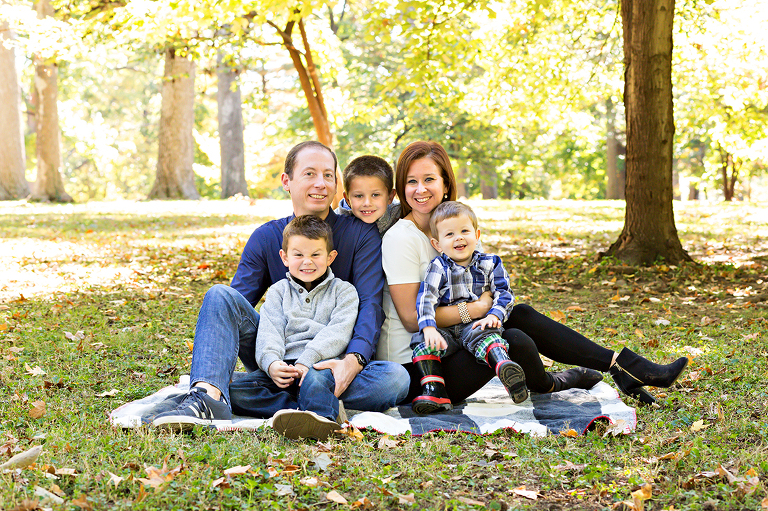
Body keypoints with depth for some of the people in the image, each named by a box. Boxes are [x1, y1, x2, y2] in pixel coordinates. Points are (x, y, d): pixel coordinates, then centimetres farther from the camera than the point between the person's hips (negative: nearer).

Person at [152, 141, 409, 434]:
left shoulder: (360, 234, -1)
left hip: (334, 363, -1)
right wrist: (271, 363, -24)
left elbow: (370, 303, -11)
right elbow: (237, 305, -4)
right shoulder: (265, 238, 5)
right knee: (220, 296, -17)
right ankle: (209, 396, -42)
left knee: (395, 378, -33)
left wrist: (353, 360, -31)